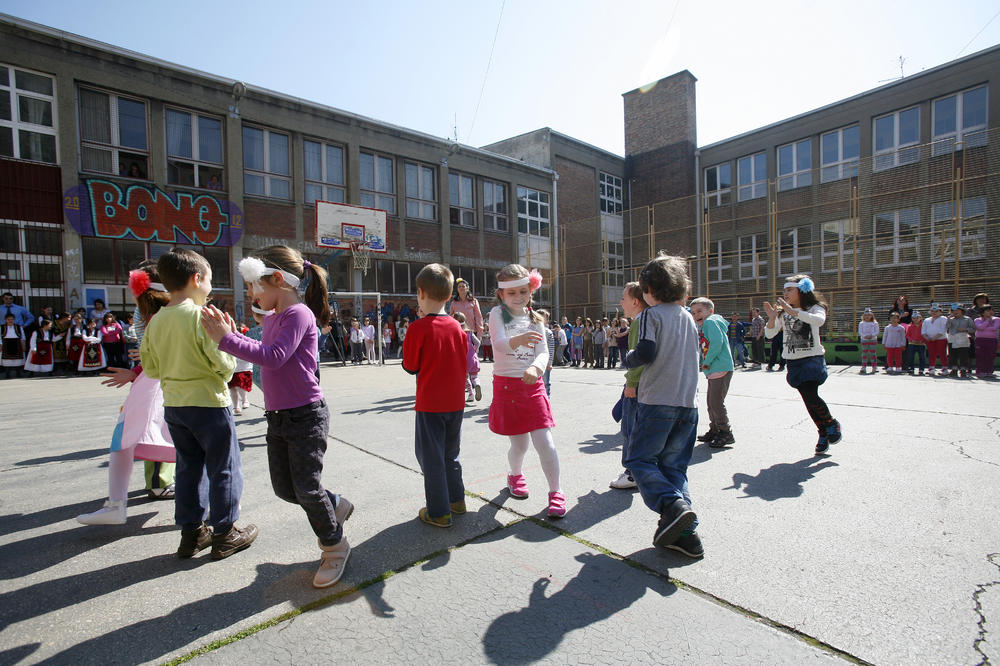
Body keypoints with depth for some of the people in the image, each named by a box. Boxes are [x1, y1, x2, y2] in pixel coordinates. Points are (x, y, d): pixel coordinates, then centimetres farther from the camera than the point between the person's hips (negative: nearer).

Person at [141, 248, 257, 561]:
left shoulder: (155, 321, 4)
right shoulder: (203, 316, -17)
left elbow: (150, 368, 10)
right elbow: (224, 364, -19)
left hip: (173, 405, 7)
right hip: (208, 404, -7)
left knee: (188, 468, 18)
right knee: (224, 468, 7)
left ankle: (191, 533, 28)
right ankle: (224, 534, 17)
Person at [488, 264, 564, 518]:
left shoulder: (535, 318, 6)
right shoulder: (497, 314, -4)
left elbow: (543, 352, -2)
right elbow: (499, 344, -23)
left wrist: (535, 368, -25)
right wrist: (518, 340, -46)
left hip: (533, 385, 2)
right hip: (507, 385, -2)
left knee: (545, 442, -5)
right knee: (519, 445, 8)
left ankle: (556, 492, 12)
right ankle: (515, 475, 39)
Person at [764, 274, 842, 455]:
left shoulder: (814, 308, -4)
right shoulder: (782, 312, 7)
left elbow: (819, 320, -29)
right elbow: (769, 334, -1)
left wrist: (794, 312, -34)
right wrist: (772, 318, -18)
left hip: (813, 358, -4)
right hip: (793, 361, 4)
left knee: (810, 396, -18)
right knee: (809, 401, 7)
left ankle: (832, 423, 11)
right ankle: (823, 434, 24)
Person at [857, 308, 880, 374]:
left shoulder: (875, 323, 5)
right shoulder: (861, 323, 7)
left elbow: (877, 332, -2)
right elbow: (860, 332, 1)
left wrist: (871, 335, -19)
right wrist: (865, 336, -16)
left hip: (873, 339, 0)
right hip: (864, 340, 1)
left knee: (873, 354, 0)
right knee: (864, 354, 0)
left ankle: (873, 369, 4)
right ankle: (863, 368, 1)